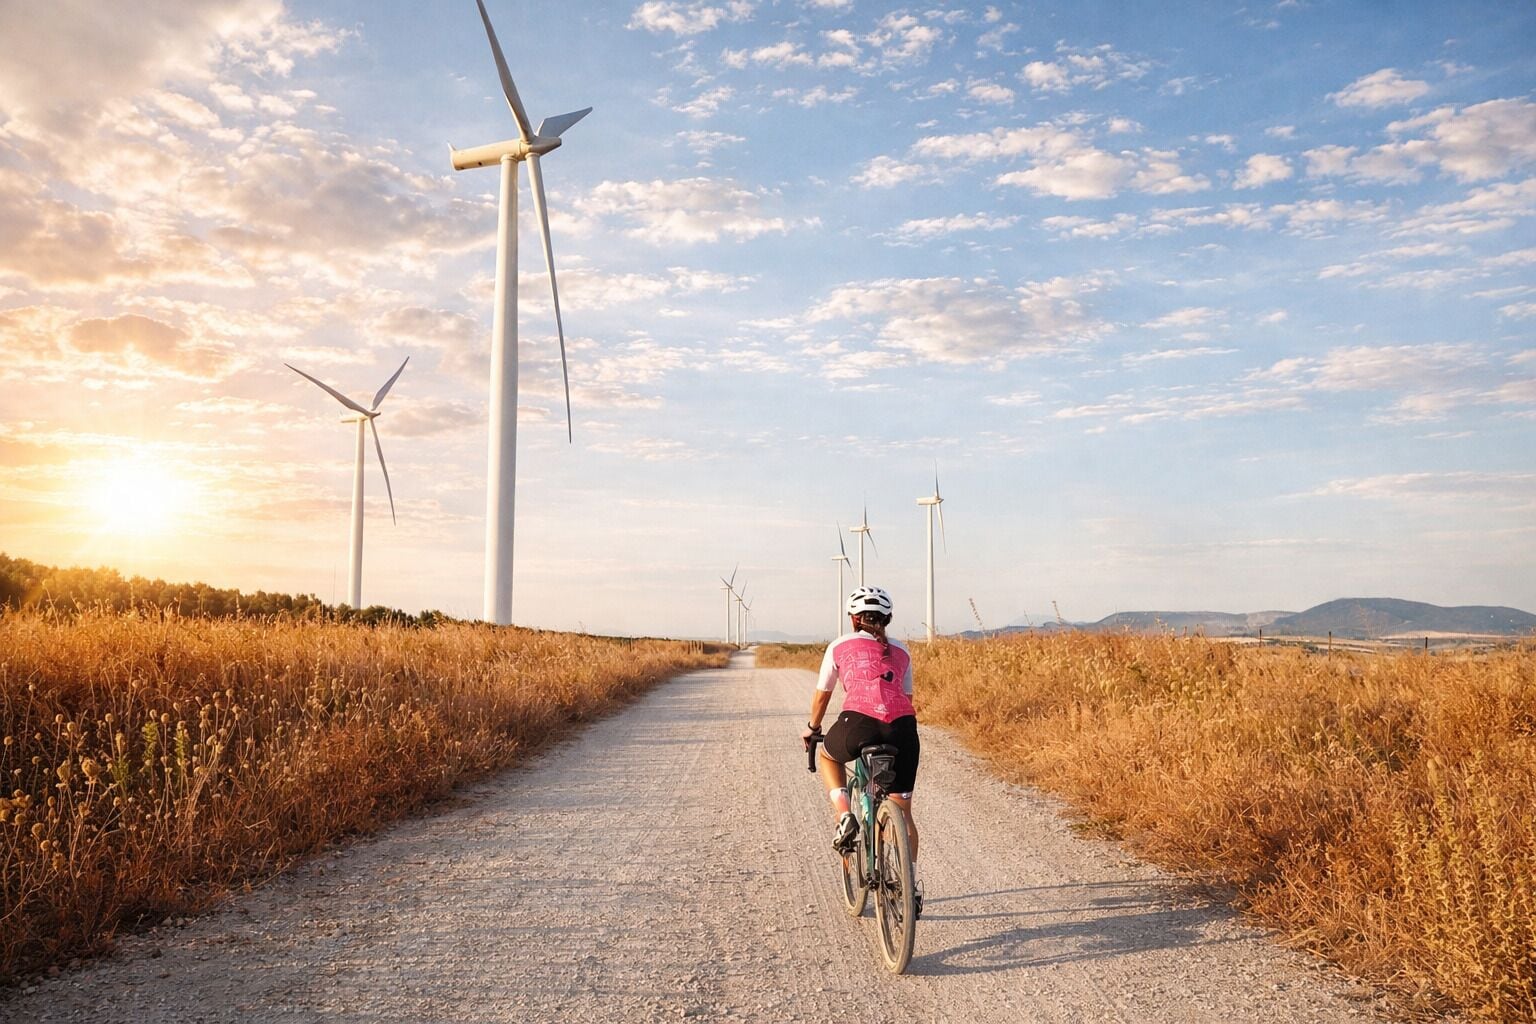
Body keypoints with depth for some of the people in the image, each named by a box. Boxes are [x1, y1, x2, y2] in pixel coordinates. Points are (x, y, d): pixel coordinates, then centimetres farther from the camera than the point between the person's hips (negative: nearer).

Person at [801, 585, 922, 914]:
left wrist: (812, 729, 44)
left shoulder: (840, 646, 20)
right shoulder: (900, 652, 26)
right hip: (903, 728, 3)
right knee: (902, 810, 20)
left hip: (858, 723, -3)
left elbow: (821, 695, 28)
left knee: (827, 756, 32)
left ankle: (844, 816, 11)